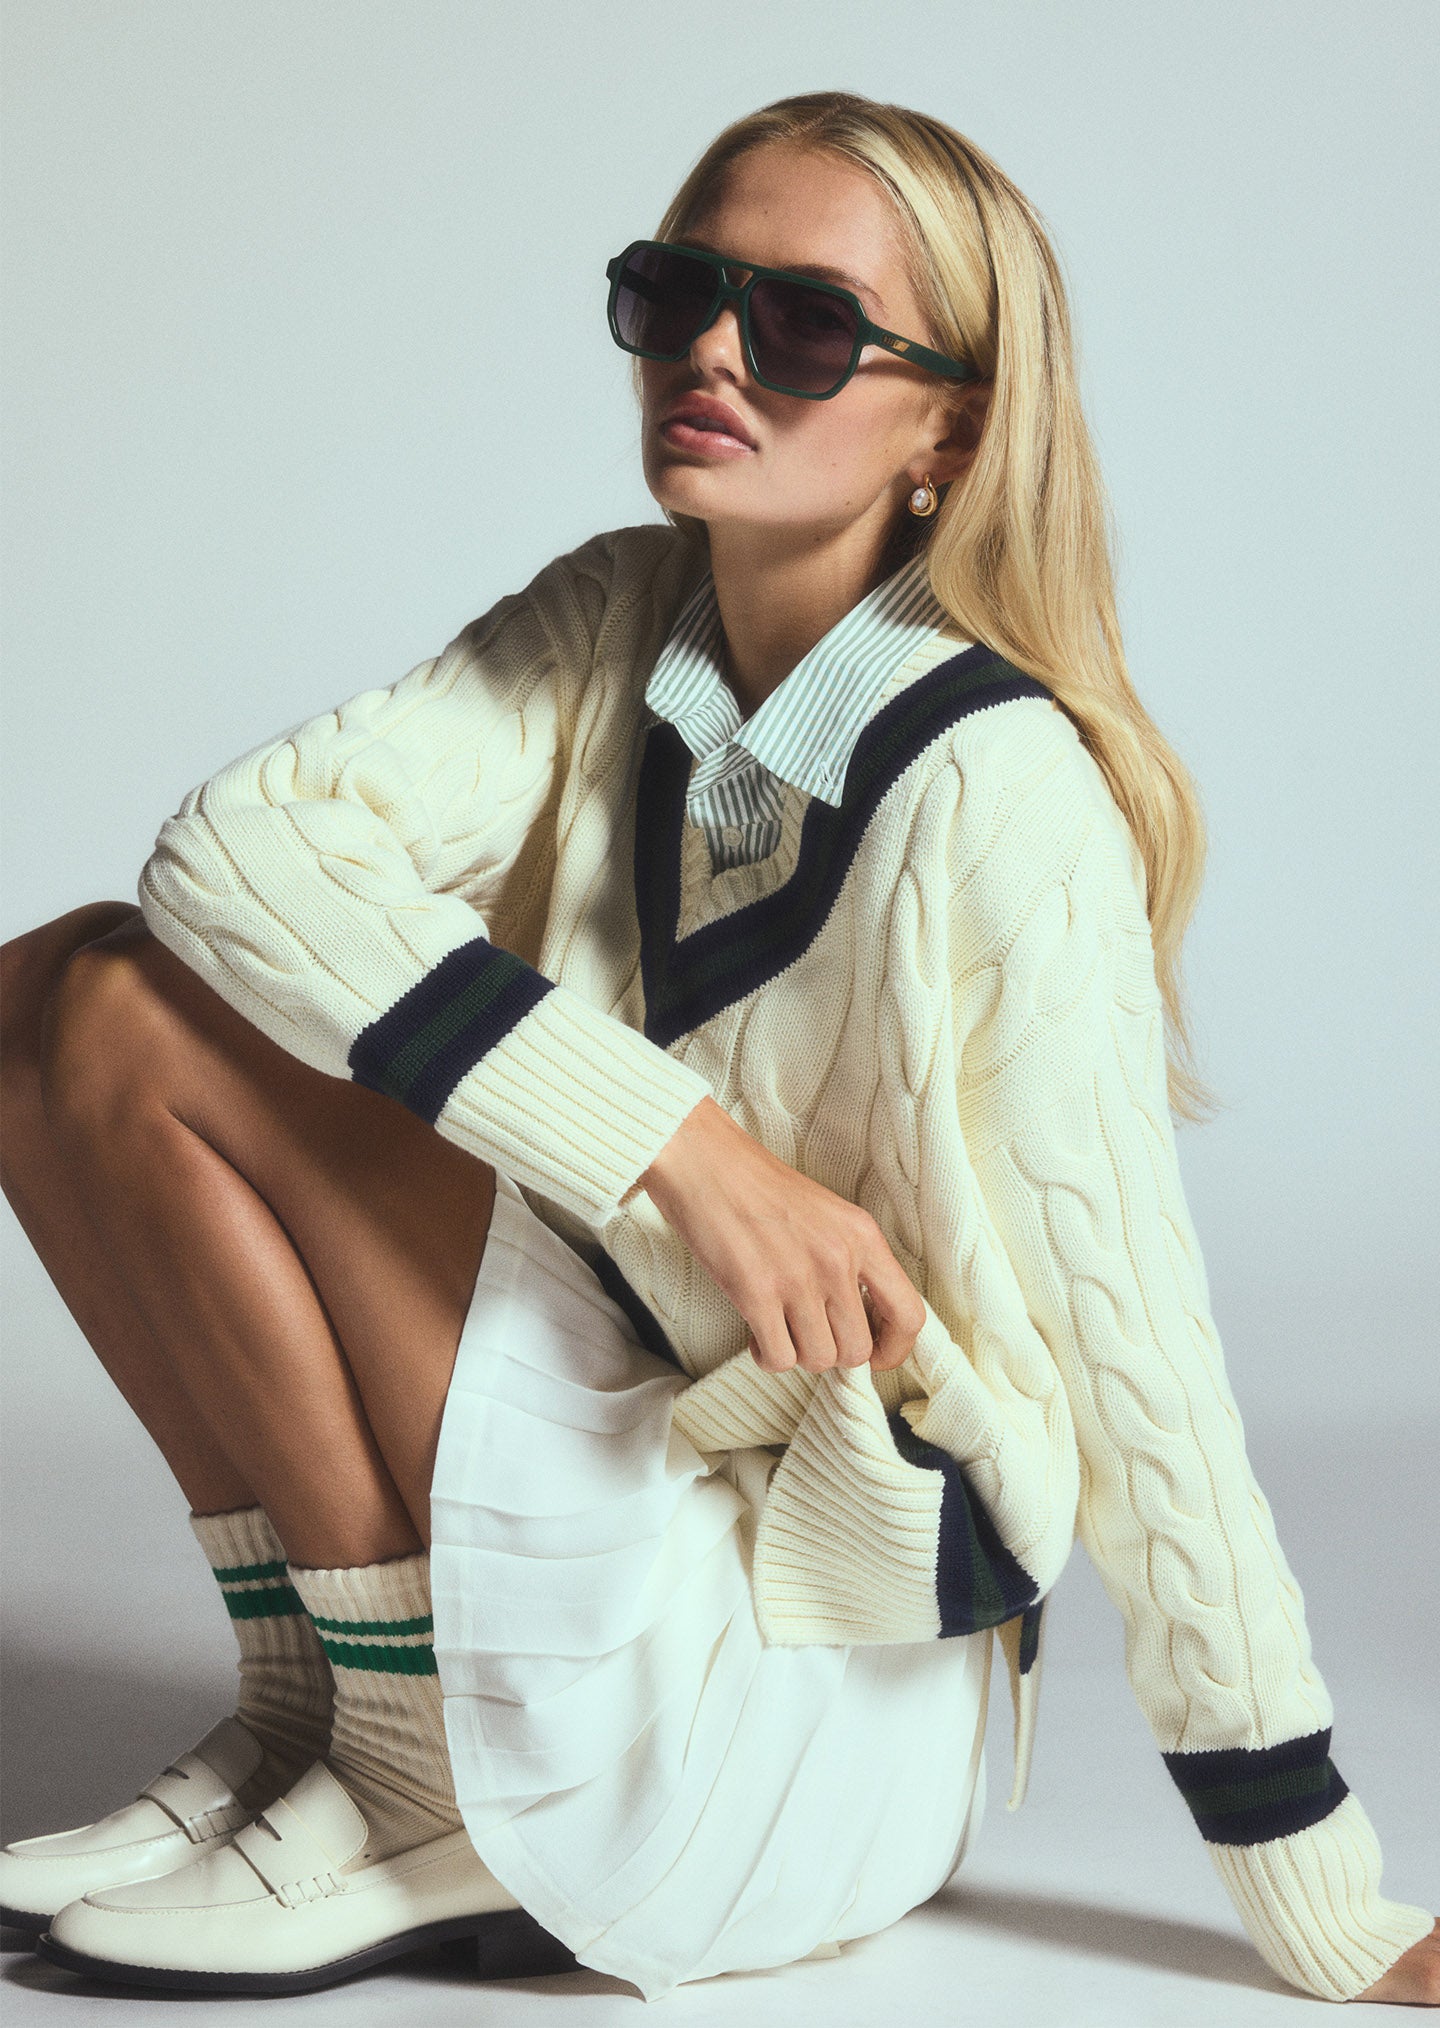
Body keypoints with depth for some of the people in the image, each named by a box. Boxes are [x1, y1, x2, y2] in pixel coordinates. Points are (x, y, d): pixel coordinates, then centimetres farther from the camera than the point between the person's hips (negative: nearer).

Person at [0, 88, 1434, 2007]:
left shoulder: (999, 796, -20)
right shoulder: (614, 629, 0)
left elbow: (1134, 1359, -18)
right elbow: (229, 839, -13)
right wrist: (676, 1144, -26)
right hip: (607, 1464, 7)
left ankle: (431, 1803, -5)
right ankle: (314, 1714, 5)